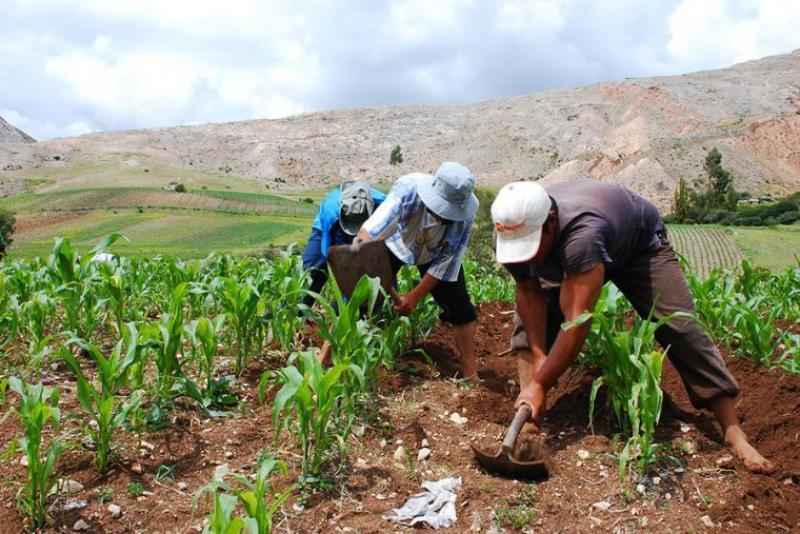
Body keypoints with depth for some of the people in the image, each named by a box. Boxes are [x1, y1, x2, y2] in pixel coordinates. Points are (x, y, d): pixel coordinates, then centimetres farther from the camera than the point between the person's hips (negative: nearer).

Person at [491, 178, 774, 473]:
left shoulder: (582, 232, -50)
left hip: (639, 241, -5)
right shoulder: (512, 233, -31)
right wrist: (538, 357, -30)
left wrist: (540, 385, -45)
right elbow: (529, 293, -20)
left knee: (679, 327, -16)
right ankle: (528, 415, -9)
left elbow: (577, 322, -49)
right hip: (572, 258, 5)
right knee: (529, 319, -12)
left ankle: (735, 435, -7)